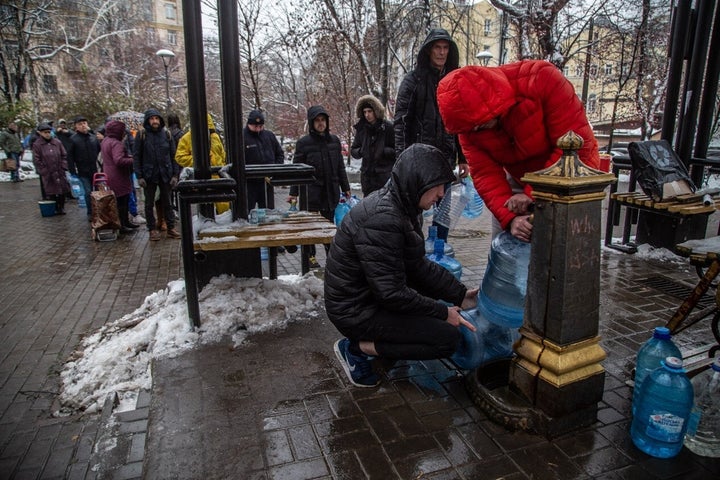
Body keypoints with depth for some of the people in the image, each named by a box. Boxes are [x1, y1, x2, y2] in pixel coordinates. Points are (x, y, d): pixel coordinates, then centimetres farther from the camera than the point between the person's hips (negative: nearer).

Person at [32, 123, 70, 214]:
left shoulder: (57, 142, 5)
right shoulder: (37, 145, -2)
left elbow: (64, 155, 9)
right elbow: (36, 160, -3)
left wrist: (63, 167, -2)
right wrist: (44, 171, -8)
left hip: (60, 172, 2)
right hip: (48, 174, -2)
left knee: (62, 191, 6)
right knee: (51, 192, 2)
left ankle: (61, 207, 19)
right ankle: (55, 209, 14)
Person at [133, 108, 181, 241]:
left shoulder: (166, 134, 4)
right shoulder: (141, 135, -1)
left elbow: (173, 155, 5)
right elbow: (136, 157, -1)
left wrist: (175, 174, -1)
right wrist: (139, 176, -9)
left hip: (165, 174, 1)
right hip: (149, 175, -1)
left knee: (167, 202, 9)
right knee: (149, 204, 7)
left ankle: (171, 228, 16)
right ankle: (152, 229, 17)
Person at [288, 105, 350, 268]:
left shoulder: (334, 140, 8)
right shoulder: (303, 143, -4)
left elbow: (340, 167, 14)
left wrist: (345, 188, 16)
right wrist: (293, 192, -5)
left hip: (331, 191, 3)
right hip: (311, 192, -3)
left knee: (330, 224, 9)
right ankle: (310, 255, 19)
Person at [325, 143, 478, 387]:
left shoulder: (401, 205, 2)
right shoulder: (381, 220, -28)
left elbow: (418, 265, 8)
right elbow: (391, 293, -26)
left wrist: (460, 294, 4)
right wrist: (443, 312, -16)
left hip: (372, 294, 10)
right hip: (356, 311, -10)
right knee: (449, 338, -12)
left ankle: (376, 337, 11)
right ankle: (357, 348, -5)